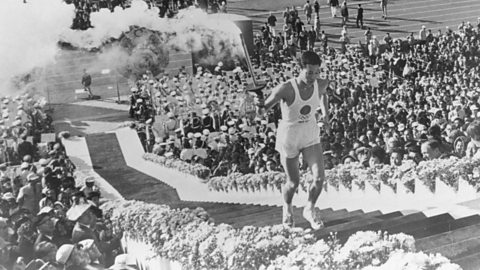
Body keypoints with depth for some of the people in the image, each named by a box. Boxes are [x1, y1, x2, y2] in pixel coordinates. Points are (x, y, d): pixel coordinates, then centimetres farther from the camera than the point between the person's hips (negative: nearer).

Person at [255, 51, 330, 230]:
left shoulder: (321, 85, -14)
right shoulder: (286, 89, -29)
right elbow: (263, 110, -29)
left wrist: (325, 116, 9)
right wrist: (260, 105, -53)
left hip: (311, 137, 4)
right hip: (289, 139, -3)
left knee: (320, 177, -8)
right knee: (293, 182, 11)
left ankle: (310, 210, 23)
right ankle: (287, 208, 47)